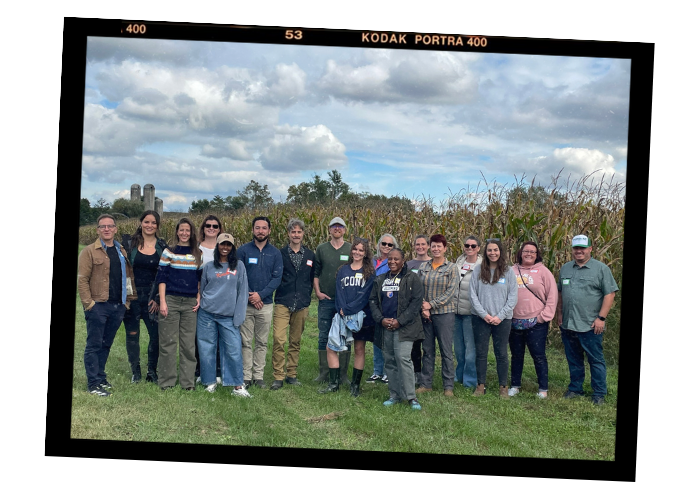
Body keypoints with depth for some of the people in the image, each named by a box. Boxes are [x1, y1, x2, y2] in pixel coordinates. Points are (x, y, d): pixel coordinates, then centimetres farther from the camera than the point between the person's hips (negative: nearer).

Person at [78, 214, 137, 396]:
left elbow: (129, 276, 16)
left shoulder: (122, 252, 13)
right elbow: (82, 279, -7)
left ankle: (100, 377, 23)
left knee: (106, 344, 13)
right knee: (94, 345, -1)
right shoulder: (89, 251, -2)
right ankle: (93, 384, 2)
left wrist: (128, 300, 7)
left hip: (118, 306, 5)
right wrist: (88, 303, -13)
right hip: (98, 306, -5)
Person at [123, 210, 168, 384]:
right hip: (132, 296, 0)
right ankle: (135, 371, 20)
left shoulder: (162, 247, 4)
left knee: (156, 334, -4)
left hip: (152, 298, 1)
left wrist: (158, 298, -2)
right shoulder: (131, 243, 1)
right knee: (132, 334, 5)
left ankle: (152, 372, 13)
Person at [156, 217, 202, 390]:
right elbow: (161, 277, 0)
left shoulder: (198, 254, 11)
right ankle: (166, 381, 8)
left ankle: (188, 381, 10)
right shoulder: (169, 251, 2)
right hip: (171, 300, -2)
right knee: (168, 342, 0)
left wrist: (199, 298, 4)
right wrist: (162, 302, -7)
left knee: (188, 343, 4)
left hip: (190, 303, 2)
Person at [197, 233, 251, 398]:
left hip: (229, 317, -1)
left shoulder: (239, 266, 6)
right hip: (207, 314, 1)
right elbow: (202, 289, 17)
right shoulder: (208, 266, 9)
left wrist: (238, 316, -3)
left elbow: (242, 292, 3)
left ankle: (237, 386, -2)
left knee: (234, 350, -7)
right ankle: (210, 383, 16)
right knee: (207, 349, 3)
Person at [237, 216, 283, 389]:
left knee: (262, 342, 6)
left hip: (265, 304, 1)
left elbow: (277, 278, -1)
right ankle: (246, 376, 5)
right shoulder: (243, 250, 2)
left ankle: (259, 376, 12)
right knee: (246, 342, -1)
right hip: (245, 303, -1)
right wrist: (249, 296, -12)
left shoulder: (275, 253, 6)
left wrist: (260, 294, -12)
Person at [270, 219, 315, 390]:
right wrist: (280, 292, -3)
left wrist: (307, 297, 8)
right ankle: (278, 376, -5)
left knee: (296, 341, 9)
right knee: (278, 339, -12)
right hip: (283, 303, -3)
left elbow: (312, 279, 15)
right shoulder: (280, 254, 3)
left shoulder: (310, 255, 11)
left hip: (302, 305, 3)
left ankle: (291, 374, 19)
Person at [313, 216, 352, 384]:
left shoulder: (352, 250, 4)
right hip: (326, 299, 1)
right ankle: (323, 373, 13)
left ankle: (343, 374, 11)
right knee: (324, 337, 4)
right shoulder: (321, 249, 8)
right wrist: (318, 292, -2)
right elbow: (315, 273, 9)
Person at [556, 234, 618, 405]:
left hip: (590, 326, -5)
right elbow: (560, 293, 19)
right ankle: (575, 389, 27)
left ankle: (599, 394, 10)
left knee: (596, 360, 1)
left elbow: (609, 294, -7)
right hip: (568, 325, 5)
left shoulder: (601, 269, -4)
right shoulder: (565, 268, 12)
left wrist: (601, 317, -12)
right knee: (573, 360, 14)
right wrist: (559, 313, 11)